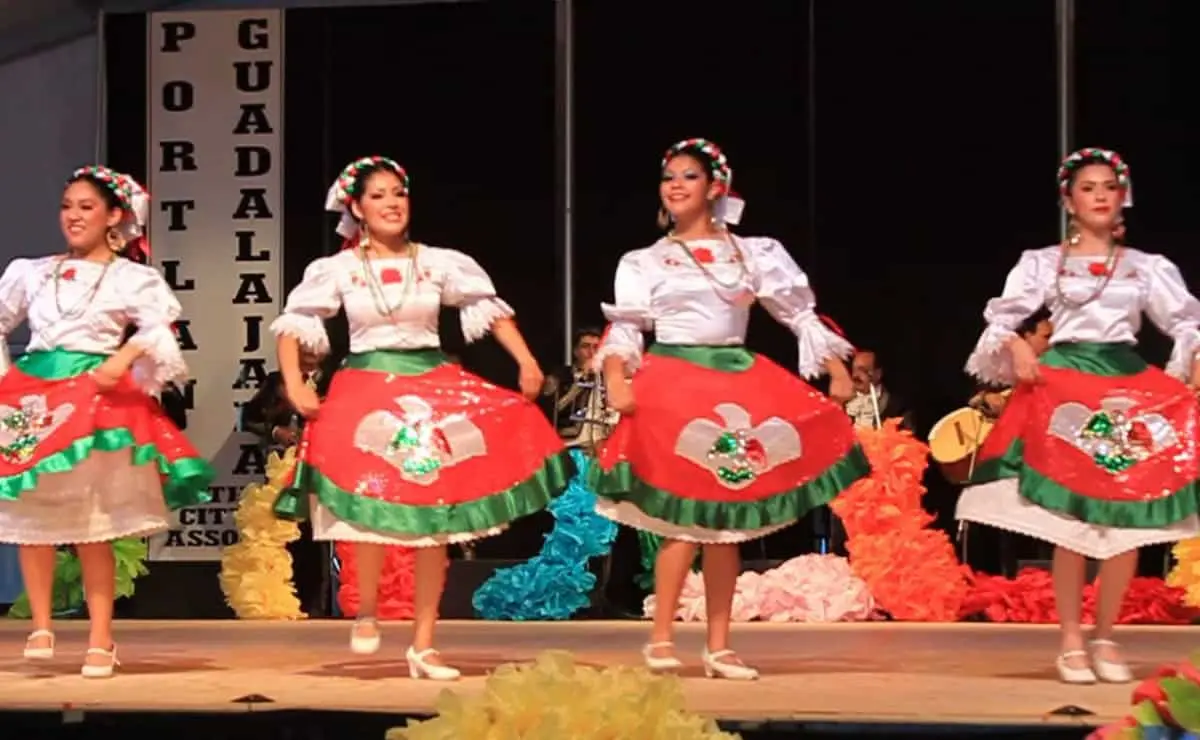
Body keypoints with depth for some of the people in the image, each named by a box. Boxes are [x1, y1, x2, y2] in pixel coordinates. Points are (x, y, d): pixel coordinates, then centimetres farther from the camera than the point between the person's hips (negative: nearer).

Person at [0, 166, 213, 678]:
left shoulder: (133, 279, 4)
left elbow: (159, 330, -8)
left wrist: (125, 357, -25)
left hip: (95, 395, -4)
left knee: (92, 524, -6)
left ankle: (101, 639, 0)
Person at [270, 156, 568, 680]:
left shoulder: (439, 263, 5)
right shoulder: (338, 269, 3)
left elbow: (489, 308, 8)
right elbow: (293, 324, 3)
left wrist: (526, 363, -3)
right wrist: (293, 383, -11)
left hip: (434, 388, 2)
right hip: (367, 392, -2)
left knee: (435, 523, 1)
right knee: (374, 513, -13)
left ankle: (423, 647, 10)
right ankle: (366, 614, 17)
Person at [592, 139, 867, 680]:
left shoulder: (752, 253, 10)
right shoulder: (646, 262, 7)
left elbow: (800, 312, 12)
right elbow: (624, 328, 1)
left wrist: (836, 369, 4)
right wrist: (616, 379, -16)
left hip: (737, 384, 2)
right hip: (673, 384, -2)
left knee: (725, 523, 4)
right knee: (685, 520, -10)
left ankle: (719, 647, 10)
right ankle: (660, 640, 1)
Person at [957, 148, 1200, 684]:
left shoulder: (1147, 267, 11)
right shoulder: (1043, 262, 6)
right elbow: (1002, 318, 4)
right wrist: (1016, 347, -16)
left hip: (1130, 391, 2)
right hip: (1064, 388, -2)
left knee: (1124, 520, -1)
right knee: (1069, 523, -5)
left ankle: (1105, 638, 13)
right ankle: (1071, 641, 5)